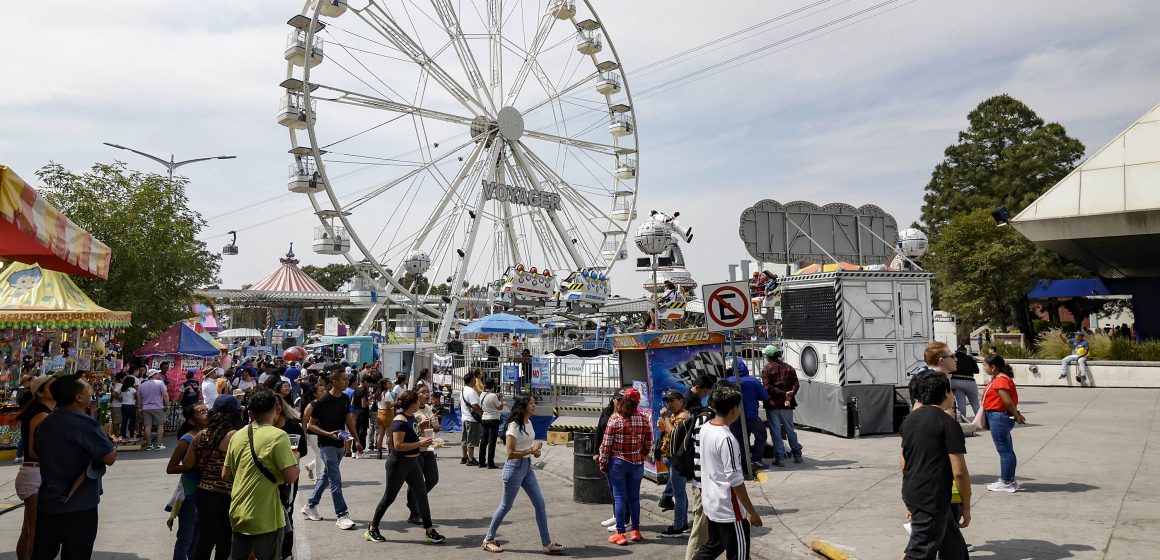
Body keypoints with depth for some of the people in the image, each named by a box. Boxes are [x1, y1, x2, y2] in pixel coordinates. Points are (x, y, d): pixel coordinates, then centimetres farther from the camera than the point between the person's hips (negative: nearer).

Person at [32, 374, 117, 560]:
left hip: (48, 502, 7)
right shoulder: (84, 423, -20)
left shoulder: (44, 423, 6)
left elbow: (35, 453, 24)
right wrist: (104, 439, 0)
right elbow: (110, 458, -17)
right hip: (79, 506, -7)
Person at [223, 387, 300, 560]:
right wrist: (295, 458, -1)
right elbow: (291, 477, -20)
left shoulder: (238, 436, 3)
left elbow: (225, 474, 10)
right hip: (265, 519, -6)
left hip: (238, 514, 6)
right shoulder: (278, 436, -16)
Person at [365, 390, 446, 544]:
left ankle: (429, 531, 11)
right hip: (398, 464, -9)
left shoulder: (411, 417, 7)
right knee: (389, 497, 5)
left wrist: (423, 440, 5)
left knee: (422, 495, 6)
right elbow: (398, 445, -27)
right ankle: (372, 530, 21)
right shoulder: (399, 421, -22)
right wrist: (420, 443, -24)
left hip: (412, 462, 9)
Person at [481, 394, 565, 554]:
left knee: (540, 504, 4)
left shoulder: (529, 423, 7)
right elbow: (510, 453, -21)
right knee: (506, 506, 4)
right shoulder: (514, 426, -18)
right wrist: (530, 451, -22)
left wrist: (535, 450, 2)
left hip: (527, 466, 8)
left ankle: (547, 544, 9)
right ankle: (488, 540, 21)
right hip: (515, 467, -8)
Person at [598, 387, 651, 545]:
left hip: (618, 462, -3)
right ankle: (635, 531, 19)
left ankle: (621, 534, 4)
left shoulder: (615, 418, -11)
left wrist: (603, 463, -1)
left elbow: (606, 443, -11)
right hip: (637, 463, 3)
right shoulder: (643, 419, -2)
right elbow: (648, 443, 3)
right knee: (634, 497, 12)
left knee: (619, 497, 3)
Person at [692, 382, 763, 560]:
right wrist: (751, 511, -14)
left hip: (711, 503, 8)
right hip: (729, 510, -8)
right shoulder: (726, 439, -25)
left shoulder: (705, 429, 1)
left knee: (713, 545, 24)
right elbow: (735, 481, -22)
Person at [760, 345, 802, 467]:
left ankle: (779, 458, 2)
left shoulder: (766, 369, -5)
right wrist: (789, 395, -13)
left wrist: (783, 394, -15)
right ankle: (797, 455, 23)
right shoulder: (789, 368, 8)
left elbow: (768, 388, -16)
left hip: (772, 405, -4)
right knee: (790, 430, 16)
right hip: (787, 405, 4)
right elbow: (795, 384, -3)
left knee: (775, 432, 2)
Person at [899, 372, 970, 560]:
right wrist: (966, 506, -3)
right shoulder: (948, 424, -13)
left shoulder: (909, 420, 9)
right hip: (932, 500, -8)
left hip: (911, 494, 8)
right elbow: (959, 472, -15)